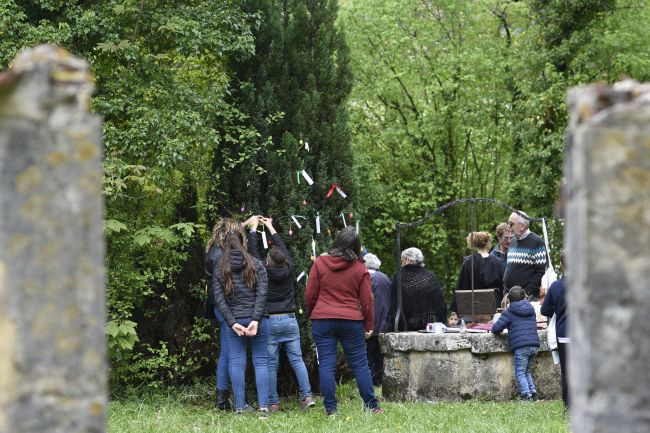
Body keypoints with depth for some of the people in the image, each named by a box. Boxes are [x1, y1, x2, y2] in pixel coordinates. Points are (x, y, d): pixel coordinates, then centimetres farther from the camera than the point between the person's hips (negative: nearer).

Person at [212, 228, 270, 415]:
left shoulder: (220, 270, 6)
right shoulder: (256, 265, 3)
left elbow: (219, 299, -2)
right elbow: (262, 293, -7)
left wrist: (232, 322, -6)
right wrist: (256, 319, -11)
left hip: (234, 321, 0)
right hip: (257, 320, 0)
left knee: (236, 363, 2)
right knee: (260, 361, 4)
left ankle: (239, 406, -2)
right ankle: (263, 405, -3)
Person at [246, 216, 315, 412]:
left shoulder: (264, 272, -9)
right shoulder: (288, 270, -1)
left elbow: (253, 251, 2)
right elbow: (284, 249, 15)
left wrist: (253, 228, 15)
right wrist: (271, 227, 26)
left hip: (270, 322, -3)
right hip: (290, 321, 3)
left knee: (271, 364, 1)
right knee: (297, 360, 4)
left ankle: (273, 403, 1)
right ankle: (307, 396, -4)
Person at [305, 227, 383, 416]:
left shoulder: (320, 263, -1)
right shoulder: (360, 268, -1)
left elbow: (309, 295, 2)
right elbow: (366, 300, 1)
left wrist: (313, 315, 19)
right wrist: (369, 325, 12)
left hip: (322, 321, 0)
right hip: (352, 322, 0)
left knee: (326, 365, 2)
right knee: (360, 365, 7)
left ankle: (330, 408, -1)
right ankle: (371, 406, 8)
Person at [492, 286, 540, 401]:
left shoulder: (509, 312, 1)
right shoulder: (531, 310, 17)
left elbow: (496, 328, -4)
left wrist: (497, 331, 19)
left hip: (521, 346, -6)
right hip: (534, 344, 6)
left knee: (520, 372, -2)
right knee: (527, 371, 20)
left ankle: (526, 395, -15)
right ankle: (533, 392, 9)